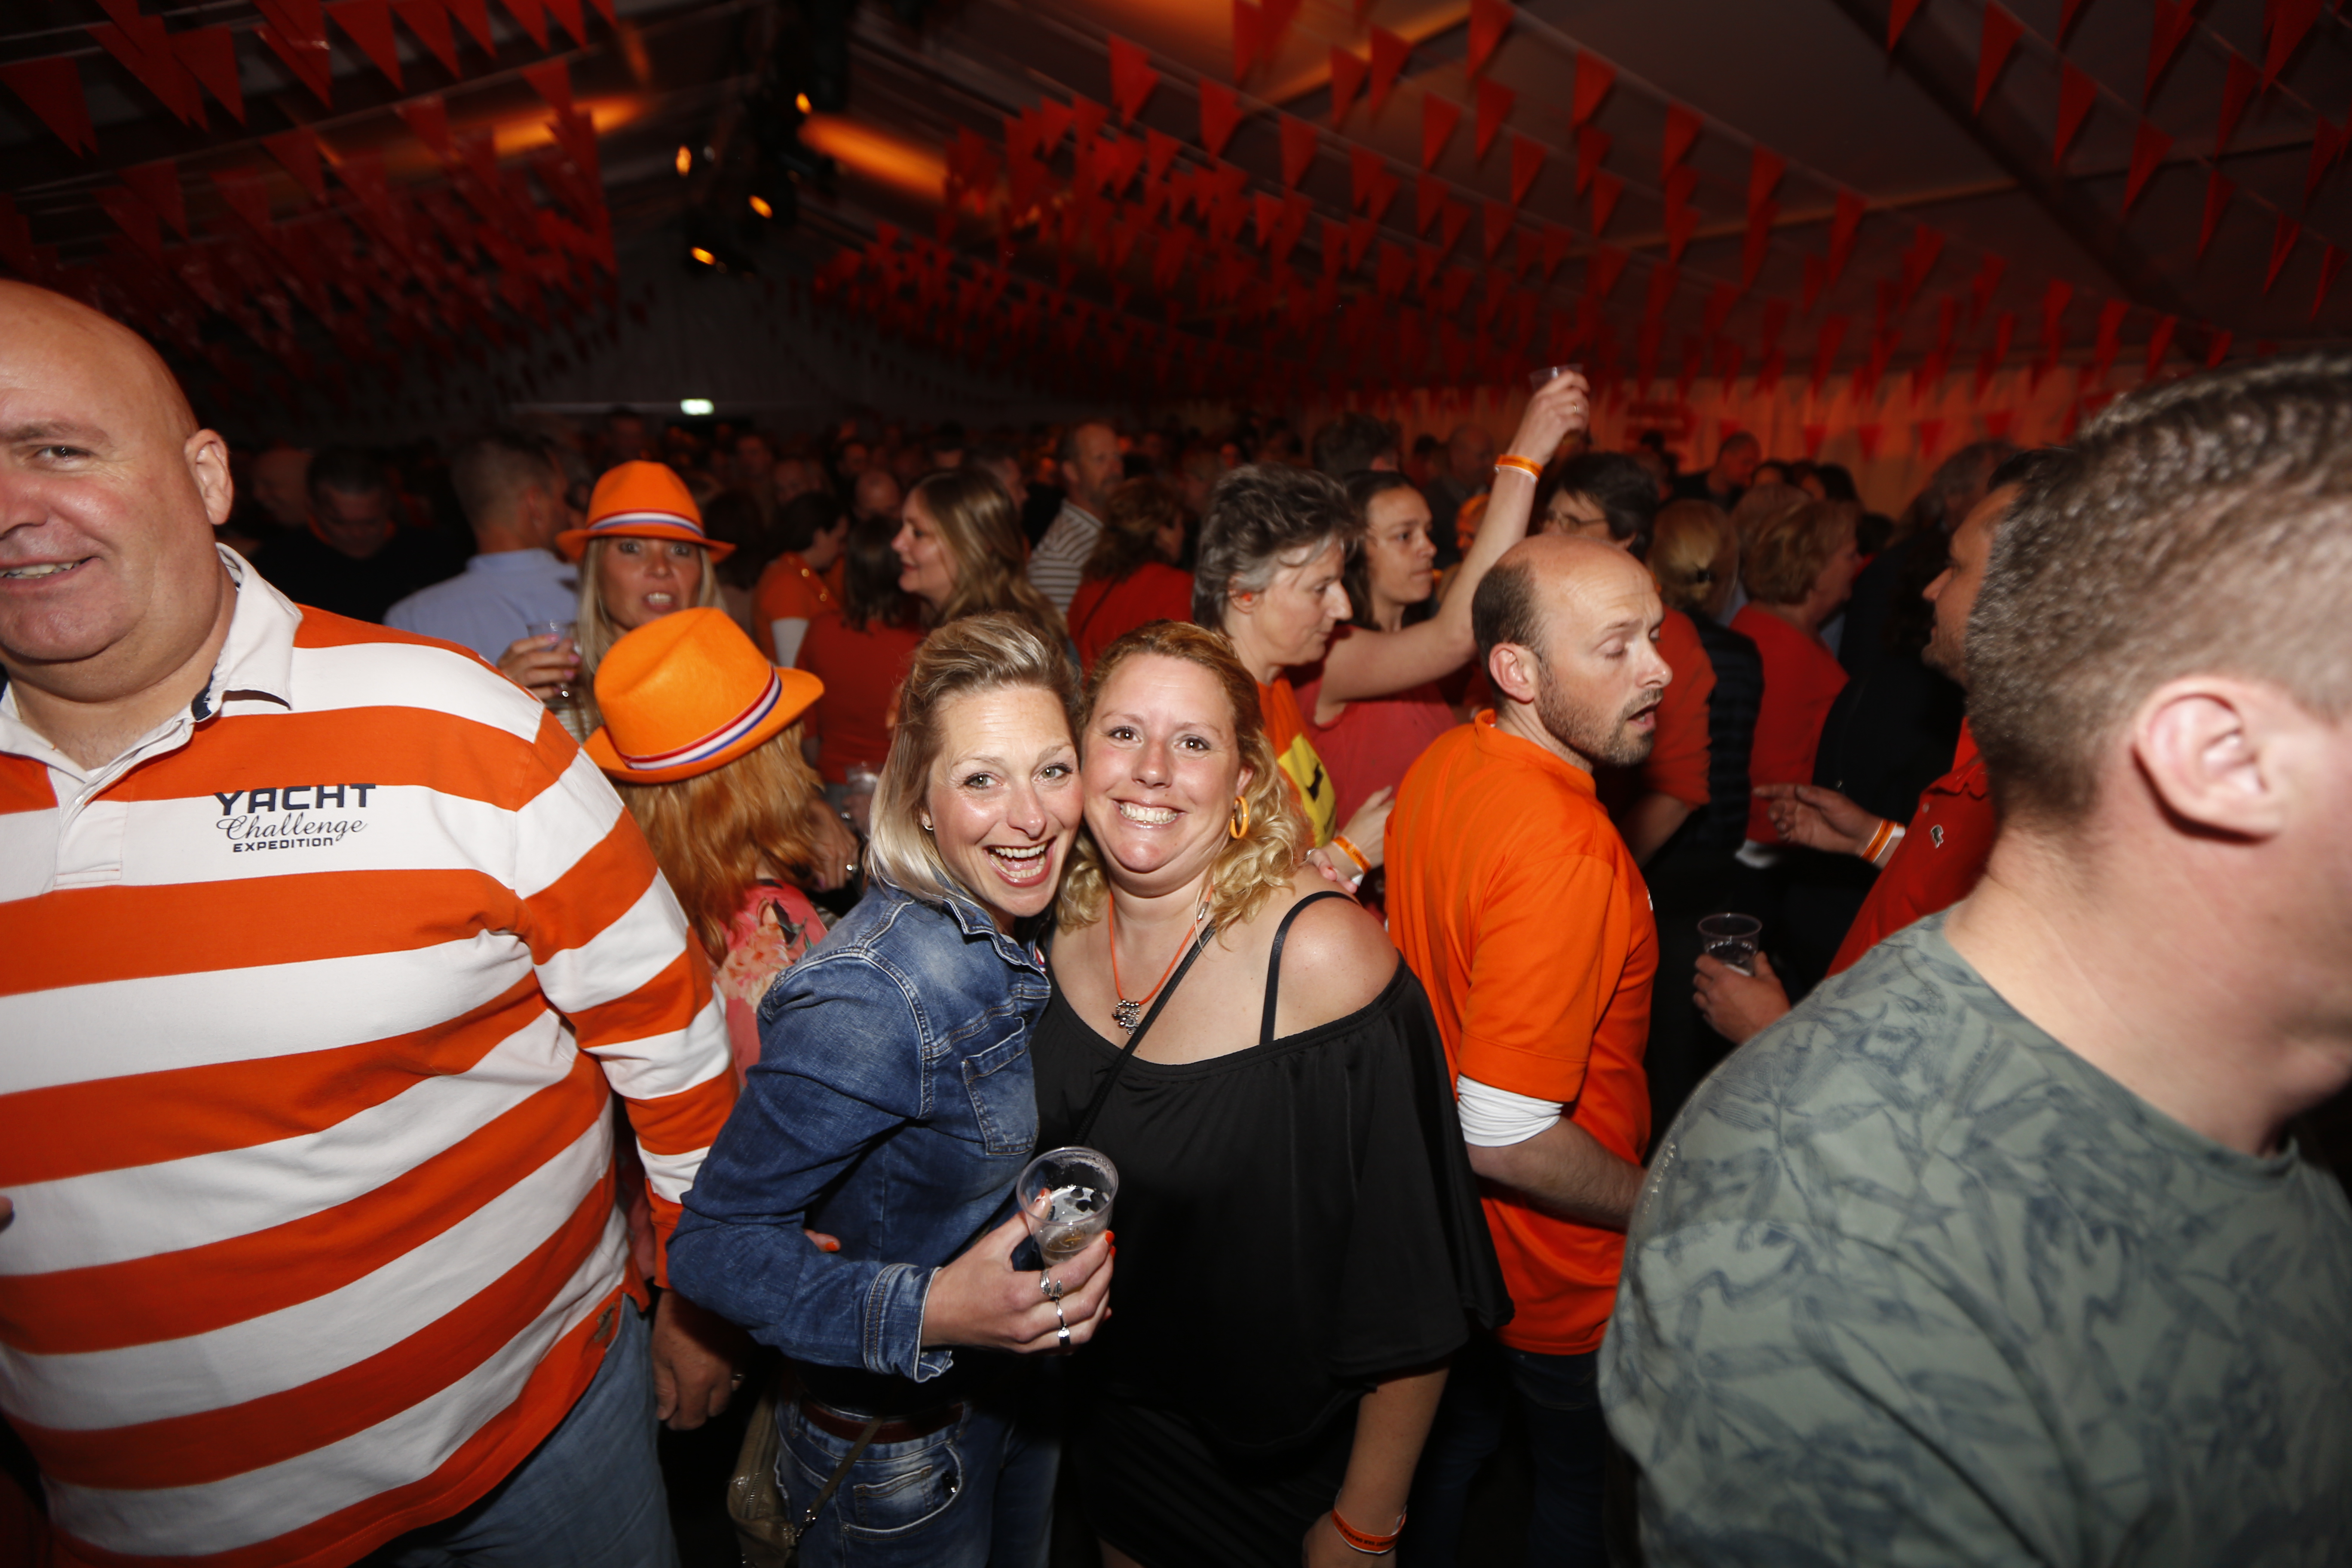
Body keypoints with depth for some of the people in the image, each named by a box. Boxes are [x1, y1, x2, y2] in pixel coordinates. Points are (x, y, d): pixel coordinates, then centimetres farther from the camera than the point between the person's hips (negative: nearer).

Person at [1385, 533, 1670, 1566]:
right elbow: (1504, 1140, -33)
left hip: (1444, 1228, 7)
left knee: (1446, 1443, 31)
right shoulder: (1564, 850, -36)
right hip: (1556, 1282, -7)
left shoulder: (1440, 765, -8)